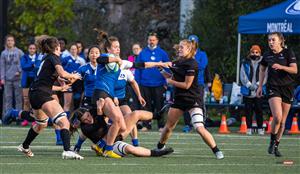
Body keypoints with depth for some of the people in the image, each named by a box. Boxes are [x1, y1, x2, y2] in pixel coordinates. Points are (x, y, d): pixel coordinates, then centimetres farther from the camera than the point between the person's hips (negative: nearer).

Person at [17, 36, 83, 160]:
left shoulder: (45, 59, 21)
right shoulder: (53, 57, -4)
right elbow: (62, 73, -18)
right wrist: (73, 76, -1)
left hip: (33, 94, 10)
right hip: (42, 94, -10)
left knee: (41, 124, 34)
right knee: (64, 122, -21)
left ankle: (24, 147, 51)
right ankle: (67, 151, -39)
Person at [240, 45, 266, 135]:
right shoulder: (245, 63, 8)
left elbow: (265, 76, 0)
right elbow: (243, 76, 2)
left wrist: (258, 84, -13)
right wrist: (249, 85, -12)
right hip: (247, 92, 1)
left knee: (259, 110, -2)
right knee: (248, 110, 1)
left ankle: (260, 128, 5)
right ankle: (249, 128, 7)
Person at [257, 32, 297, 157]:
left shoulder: (288, 53, -2)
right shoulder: (267, 55, 5)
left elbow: (294, 70, -11)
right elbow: (262, 69, 21)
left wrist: (281, 67, -26)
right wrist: (260, 86, 17)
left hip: (287, 88, 0)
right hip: (273, 88, 0)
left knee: (282, 121, 4)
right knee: (277, 117, -21)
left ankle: (276, 146, 18)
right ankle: (272, 142, -2)